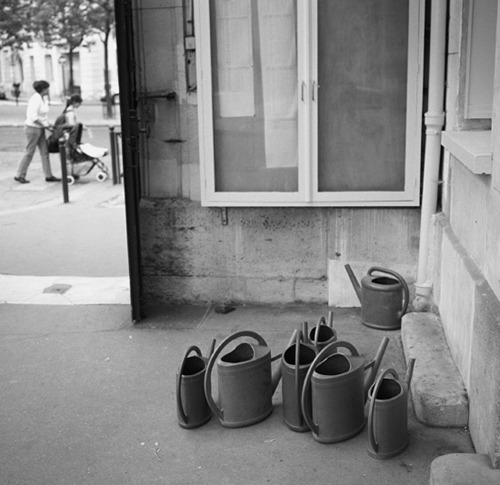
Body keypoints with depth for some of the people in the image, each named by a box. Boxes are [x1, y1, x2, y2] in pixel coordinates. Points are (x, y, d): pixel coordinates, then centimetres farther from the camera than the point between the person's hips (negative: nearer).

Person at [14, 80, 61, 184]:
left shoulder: (44, 98, 7)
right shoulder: (36, 99, -21)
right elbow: (33, 117, -27)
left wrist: (47, 123, 4)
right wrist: (45, 124, -17)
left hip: (40, 128, 9)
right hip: (33, 128, -9)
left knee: (45, 152, 9)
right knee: (29, 153, 1)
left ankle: (48, 175, 14)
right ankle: (19, 175, 12)